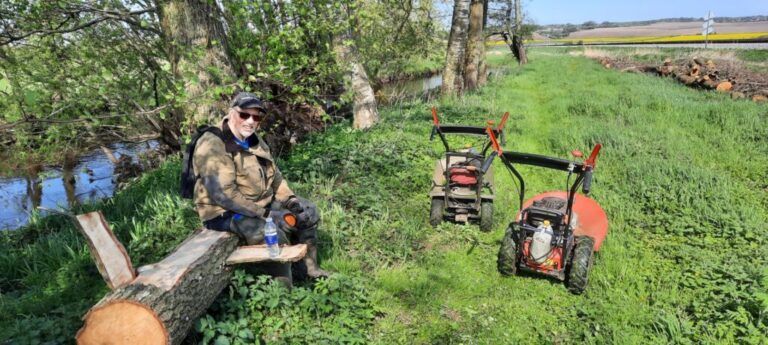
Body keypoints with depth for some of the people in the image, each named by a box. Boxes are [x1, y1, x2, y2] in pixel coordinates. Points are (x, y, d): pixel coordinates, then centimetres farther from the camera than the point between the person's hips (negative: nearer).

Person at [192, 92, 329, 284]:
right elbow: (223, 194, -30)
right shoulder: (212, 145, -22)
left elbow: (274, 175, 16)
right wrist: (266, 214, -30)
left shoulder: (255, 142, 7)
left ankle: (311, 268, 16)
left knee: (308, 211, 6)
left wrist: (289, 199, -3)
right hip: (226, 212, -9)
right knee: (273, 236, -32)